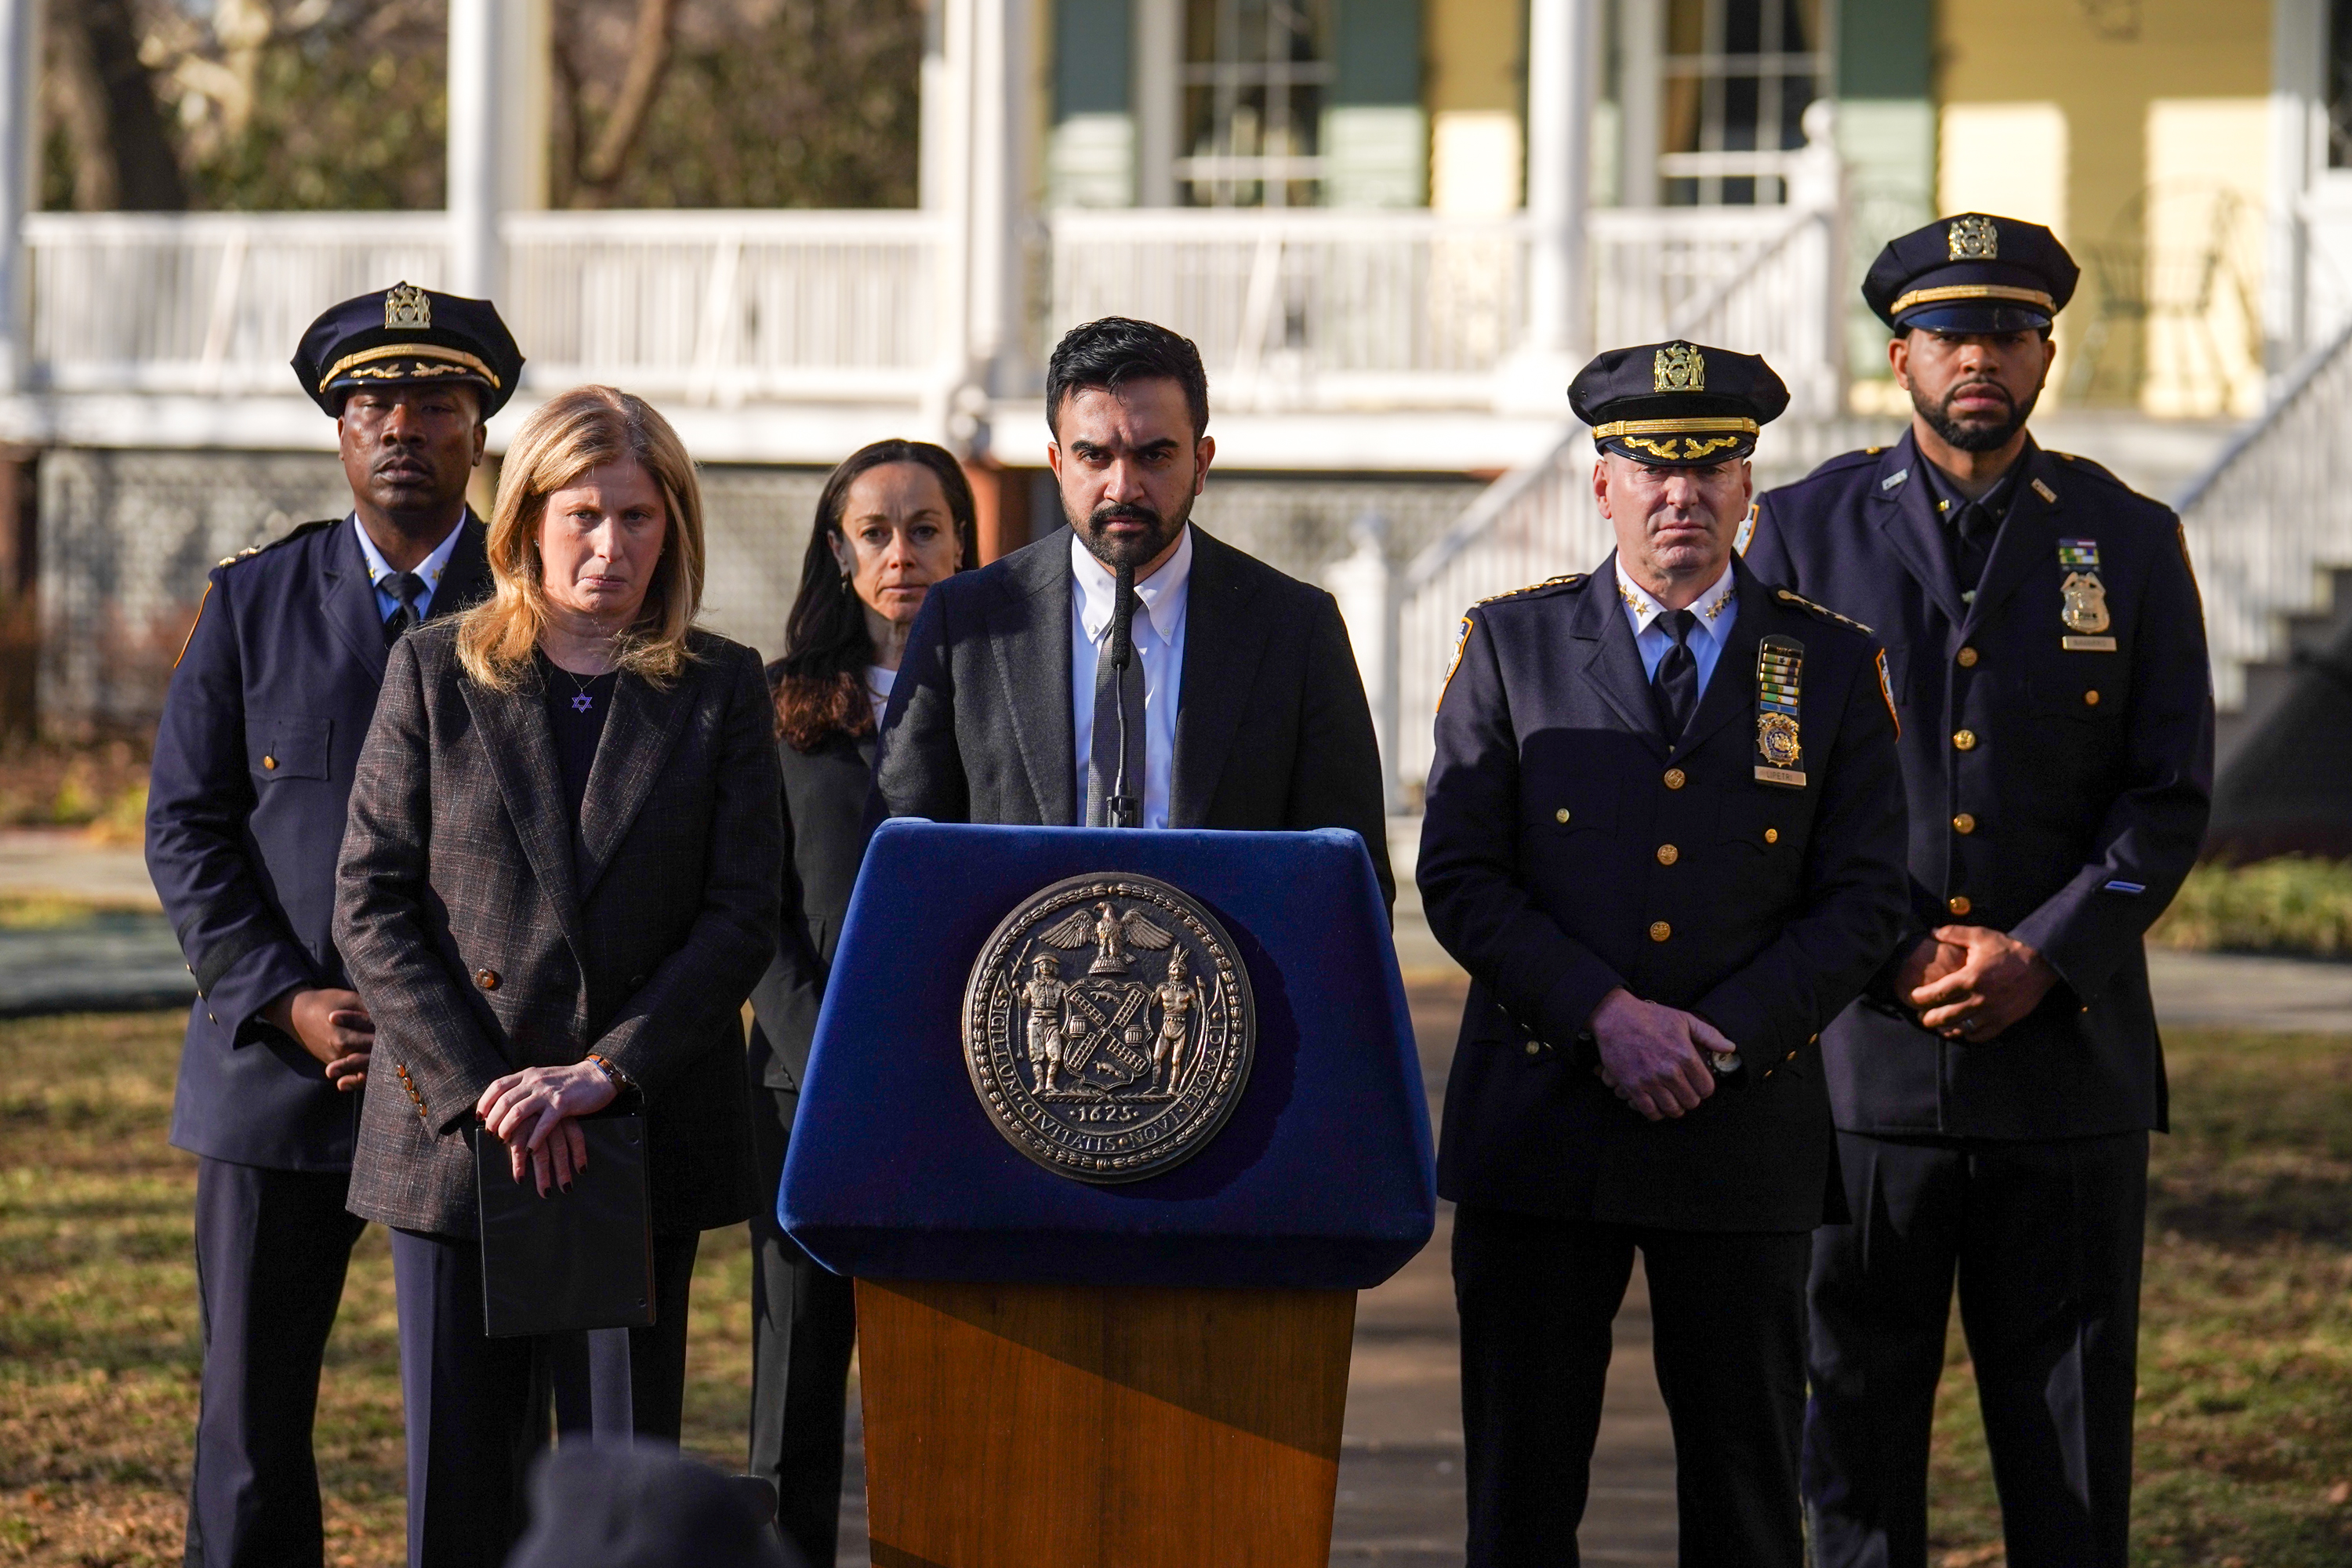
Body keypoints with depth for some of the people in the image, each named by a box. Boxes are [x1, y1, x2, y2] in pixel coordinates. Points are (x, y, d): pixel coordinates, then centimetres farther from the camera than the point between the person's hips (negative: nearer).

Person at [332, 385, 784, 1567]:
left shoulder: (720, 691, 6)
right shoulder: (434, 673, 5)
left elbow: (743, 917, 0)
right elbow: (371, 905, 0)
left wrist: (607, 1072, -13)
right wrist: (476, 1090, -11)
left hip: (644, 1133, 0)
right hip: (454, 1136, 0)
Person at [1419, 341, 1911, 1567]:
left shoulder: (1832, 666, 6)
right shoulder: (1511, 645, 4)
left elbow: (1863, 901, 2)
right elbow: (1459, 879, -1)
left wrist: (1719, 1040, -11)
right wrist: (1605, 1016, -13)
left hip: (1747, 1133, 1)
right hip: (1537, 1129, 0)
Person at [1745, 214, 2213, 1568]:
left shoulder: (2129, 543, 7)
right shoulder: (1807, 530, 6)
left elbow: (2173, 797, 3)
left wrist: (2039, 959, -10)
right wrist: (1890, 956, -9)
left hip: (2071, 1053, 0)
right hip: (1860, 1054, 0)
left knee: (2074, 1451, 2)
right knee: (1858, 1419, 4)